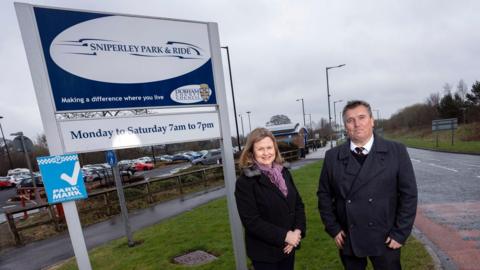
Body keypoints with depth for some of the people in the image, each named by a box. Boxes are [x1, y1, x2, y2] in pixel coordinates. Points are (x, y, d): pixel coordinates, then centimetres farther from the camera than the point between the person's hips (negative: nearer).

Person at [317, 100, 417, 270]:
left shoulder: (396, 152, -6)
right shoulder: (332, 157, -5)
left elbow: (408, 194, -4)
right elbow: (324, 194, 2)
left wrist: (400, 233, -6)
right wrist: (333, 229, -1)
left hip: (385, 240, -1)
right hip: (348, 240, 1)